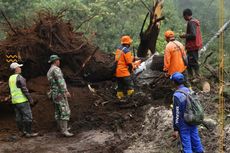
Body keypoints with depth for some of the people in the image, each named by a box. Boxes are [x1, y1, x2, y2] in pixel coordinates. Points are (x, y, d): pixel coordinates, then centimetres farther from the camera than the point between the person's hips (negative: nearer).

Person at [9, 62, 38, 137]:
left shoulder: (11, 78, 11)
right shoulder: (20, 78, -15)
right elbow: (24, 89, -18)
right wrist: (30, 99, -13)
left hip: (15, 101, 9)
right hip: (22, 100, -9)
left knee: (19, 117, 11)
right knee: (28, 116, -4)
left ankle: (22, 131, 17)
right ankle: (29, 133, -3)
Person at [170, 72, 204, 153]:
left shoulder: (177, 95, -22)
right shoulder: (190, 91, -1)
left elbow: (176, 114, -22)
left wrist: (175, 129, -18)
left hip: (184, 125, -6)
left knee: (186, 144, 5)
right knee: (196, 140, 19)